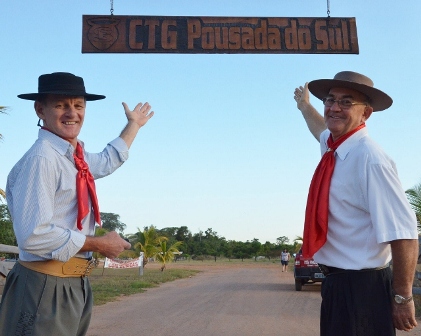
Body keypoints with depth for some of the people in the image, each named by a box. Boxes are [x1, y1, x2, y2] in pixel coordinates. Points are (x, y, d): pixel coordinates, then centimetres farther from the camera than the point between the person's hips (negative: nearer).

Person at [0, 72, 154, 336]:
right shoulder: (41, 158, -19)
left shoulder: (76, 157, 8)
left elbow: (107, 162, 31)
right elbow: (34, 237, -26)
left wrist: (133, 124, 38)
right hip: (46, 288, -9)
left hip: (77, 285, 9)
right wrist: (99, 244, -16)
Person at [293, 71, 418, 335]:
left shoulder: (368, 157, -22)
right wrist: (304, 106, 47)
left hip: (362, 288, -8)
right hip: (337, 283, 8)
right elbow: (322, 130, 30)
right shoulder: (334, 146, 3)